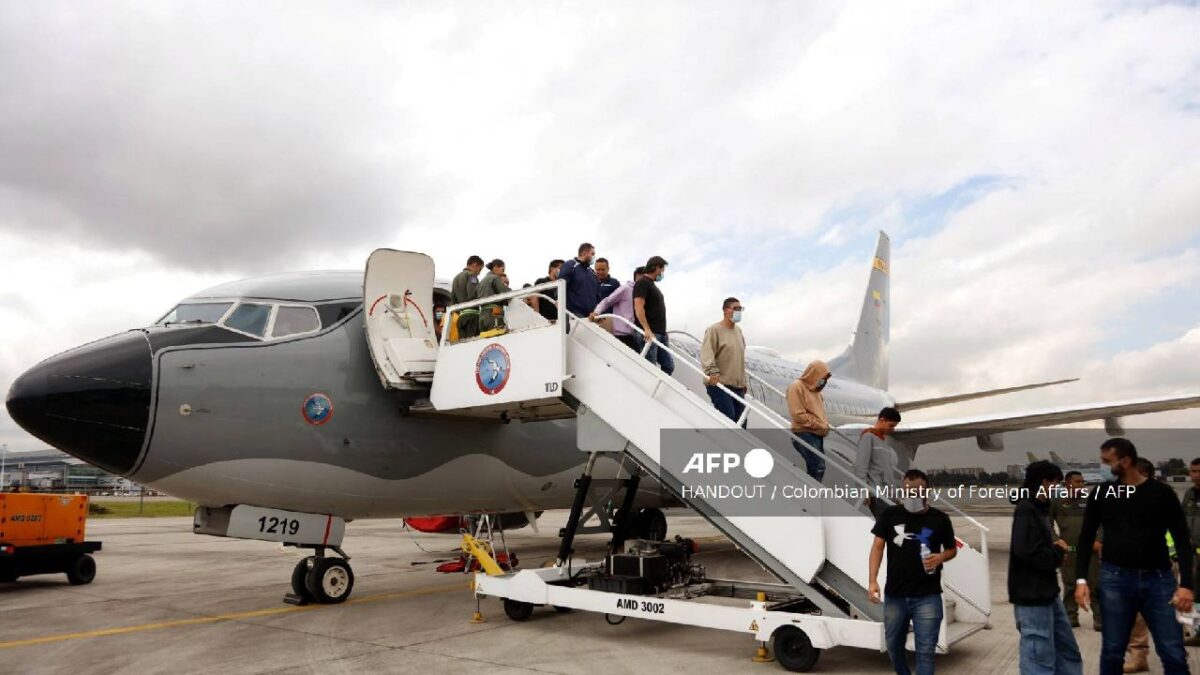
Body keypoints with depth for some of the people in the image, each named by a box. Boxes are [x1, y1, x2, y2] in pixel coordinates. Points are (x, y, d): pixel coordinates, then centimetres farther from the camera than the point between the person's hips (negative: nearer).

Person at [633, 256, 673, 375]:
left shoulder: (652, 284, 22)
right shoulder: (642, 283, -7)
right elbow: (638, 307, -18)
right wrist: (647, 329, -27)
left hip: (661, 333, 10)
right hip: (650, 333, -10)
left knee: (668, 366, 7)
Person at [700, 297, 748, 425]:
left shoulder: (738, 331, 19)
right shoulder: (714, 330, -7)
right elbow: (706, 353, -19)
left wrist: (744, 380, 25)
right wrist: (712, 371, -34)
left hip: (738, 386, 8)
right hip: (719, 384, -8)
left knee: (741, 421, 7)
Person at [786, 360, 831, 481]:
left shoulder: (814, 388, 16)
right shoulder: (797, 387, -12)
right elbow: (798, 415, -18)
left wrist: (824, 423, 6)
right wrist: (819, 425, -15)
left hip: (817, 434, 9)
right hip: (804, 434, -9)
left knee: (819, 467, 10)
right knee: (816, 468, -13)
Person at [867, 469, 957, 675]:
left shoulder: (939, 519, -2)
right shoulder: (890, 515, -1)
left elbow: (952, 549, 11)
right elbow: (877, 547, -1)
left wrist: (941, 557, -13)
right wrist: (872, 581, -10)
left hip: (927, 597, -2)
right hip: (894, 595, 2)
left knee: (925, 651, 0)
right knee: (893, 645, 18)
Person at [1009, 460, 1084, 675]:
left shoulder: (1039, 508, 14)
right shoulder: (1026, 510, -18)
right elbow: (1029, 552, -28)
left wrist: (1056, 551, -2)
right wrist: (1058, 551, -10)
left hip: (1047, 593, 10)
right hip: (1032, 597, -10)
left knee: (1068, 652, 17)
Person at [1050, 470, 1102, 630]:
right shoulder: (1057, 503, 4)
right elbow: (1048, 524, 7)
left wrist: (1098, 540, -6)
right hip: (1068, 551, 0)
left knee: (1095, 585, 0)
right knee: (1070, 586, 7)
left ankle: (1099, 619, 7)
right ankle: (1071, 618, 15)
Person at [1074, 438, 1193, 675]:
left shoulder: (1161, 493, -1)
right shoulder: (1101, 493, 3)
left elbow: (1182, 540, 0)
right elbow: (1087, 538, 6)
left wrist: (1186, 584, -11)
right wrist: (1081, 579, -3)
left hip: (1158, 579, -1)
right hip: (1115, 579, 1)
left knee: (1174, 655, 1)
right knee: (1112, 652, 6)